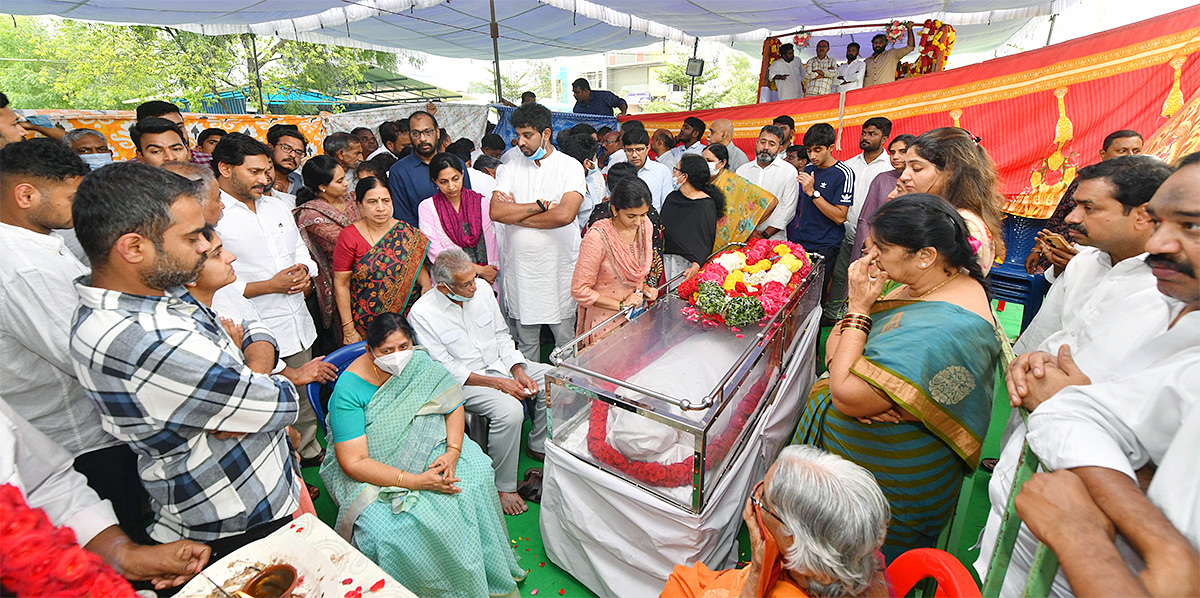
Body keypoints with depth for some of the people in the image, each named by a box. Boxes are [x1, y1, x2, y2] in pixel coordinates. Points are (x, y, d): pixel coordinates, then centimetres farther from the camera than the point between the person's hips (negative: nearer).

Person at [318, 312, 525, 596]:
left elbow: (454, 404, -4)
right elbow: (353, 462, -23)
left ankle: (484, 572, 5)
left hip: (428, 449, 4)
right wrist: (416, 481, -31)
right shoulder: (350, 389, -21)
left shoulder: (419, 363, -8)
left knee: (476, 473, -17)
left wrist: (452, 452, -21)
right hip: (375, 472, -3)